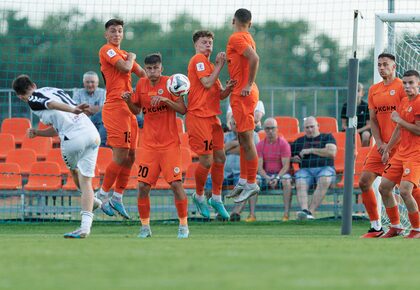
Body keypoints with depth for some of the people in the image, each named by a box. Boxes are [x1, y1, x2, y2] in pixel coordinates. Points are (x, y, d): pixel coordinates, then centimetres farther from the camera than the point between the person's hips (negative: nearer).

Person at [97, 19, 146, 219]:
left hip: (128, 108, 9)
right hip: (115, 107, -9)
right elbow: (125, 67, -19)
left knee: (130, 156, 8)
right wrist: (131, 58, 3)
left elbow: (142, 73, 20)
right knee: (121, 156, -12)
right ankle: (102, 195, 0)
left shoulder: (124, 54, 23)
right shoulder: (107, 50, -5)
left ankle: (117, 197, 16)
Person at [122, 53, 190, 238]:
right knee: (143, 186, -4)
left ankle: (183, 225, 5)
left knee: (176, 183, -9)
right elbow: (136, 110, 17)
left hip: (170, 143, -3)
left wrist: (165, 100, -21)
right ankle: (145, 226, 9)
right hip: (149, 144, 3)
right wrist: (128, 101, -2)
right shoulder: (141, 84, 6)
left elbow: (183, 110, -8)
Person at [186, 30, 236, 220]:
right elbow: (206, 83, -17)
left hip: (212, 117, 9)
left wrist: (228, 89, -2)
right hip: (198, 117, -9)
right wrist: (219, 65, -9)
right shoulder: (198, 59, -6)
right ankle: (199, 196, 13)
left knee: (220, 157, 7)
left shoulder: (209, 64, 22)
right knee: (206, 161, -7)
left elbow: (220, 95, 20)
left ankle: (216, 198, 18)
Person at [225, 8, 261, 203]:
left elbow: (254, 59, -26)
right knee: (243, 139, 14)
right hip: (241, 94, 10)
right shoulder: (247, 38, 15)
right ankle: (243, 181, 19)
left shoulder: (236, 38, -13)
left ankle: (251, 184, -5)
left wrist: (249, 85, -21)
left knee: (246, 139, -7)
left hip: (242, 95, -10)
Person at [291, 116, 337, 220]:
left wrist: (311, 150, -2)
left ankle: (310, 212, -43)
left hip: (325, 168, -2)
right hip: (305, 169, 2)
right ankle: (304, 210, -53)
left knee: (324, 181, -37)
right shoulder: (299, 141, 25)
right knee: (300, 185, -33)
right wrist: (293, 159, 7)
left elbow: (332, 152, -2)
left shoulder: (327, 137, 17)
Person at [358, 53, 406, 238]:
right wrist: (379, 143, -2)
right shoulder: (374, 90, 14)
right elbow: (373, 120, 13)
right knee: (364, 182, 0)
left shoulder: (402, 87, -6)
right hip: (381, 145, 7)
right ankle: (376, 226, 9)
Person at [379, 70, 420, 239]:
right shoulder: (404, 102, 15)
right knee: (384, 187, 9)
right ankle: (395, 227, 21)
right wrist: (387, 149, 23)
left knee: (405, 190, -21)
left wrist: (399, 120, -12)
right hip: (401, 153, 9)